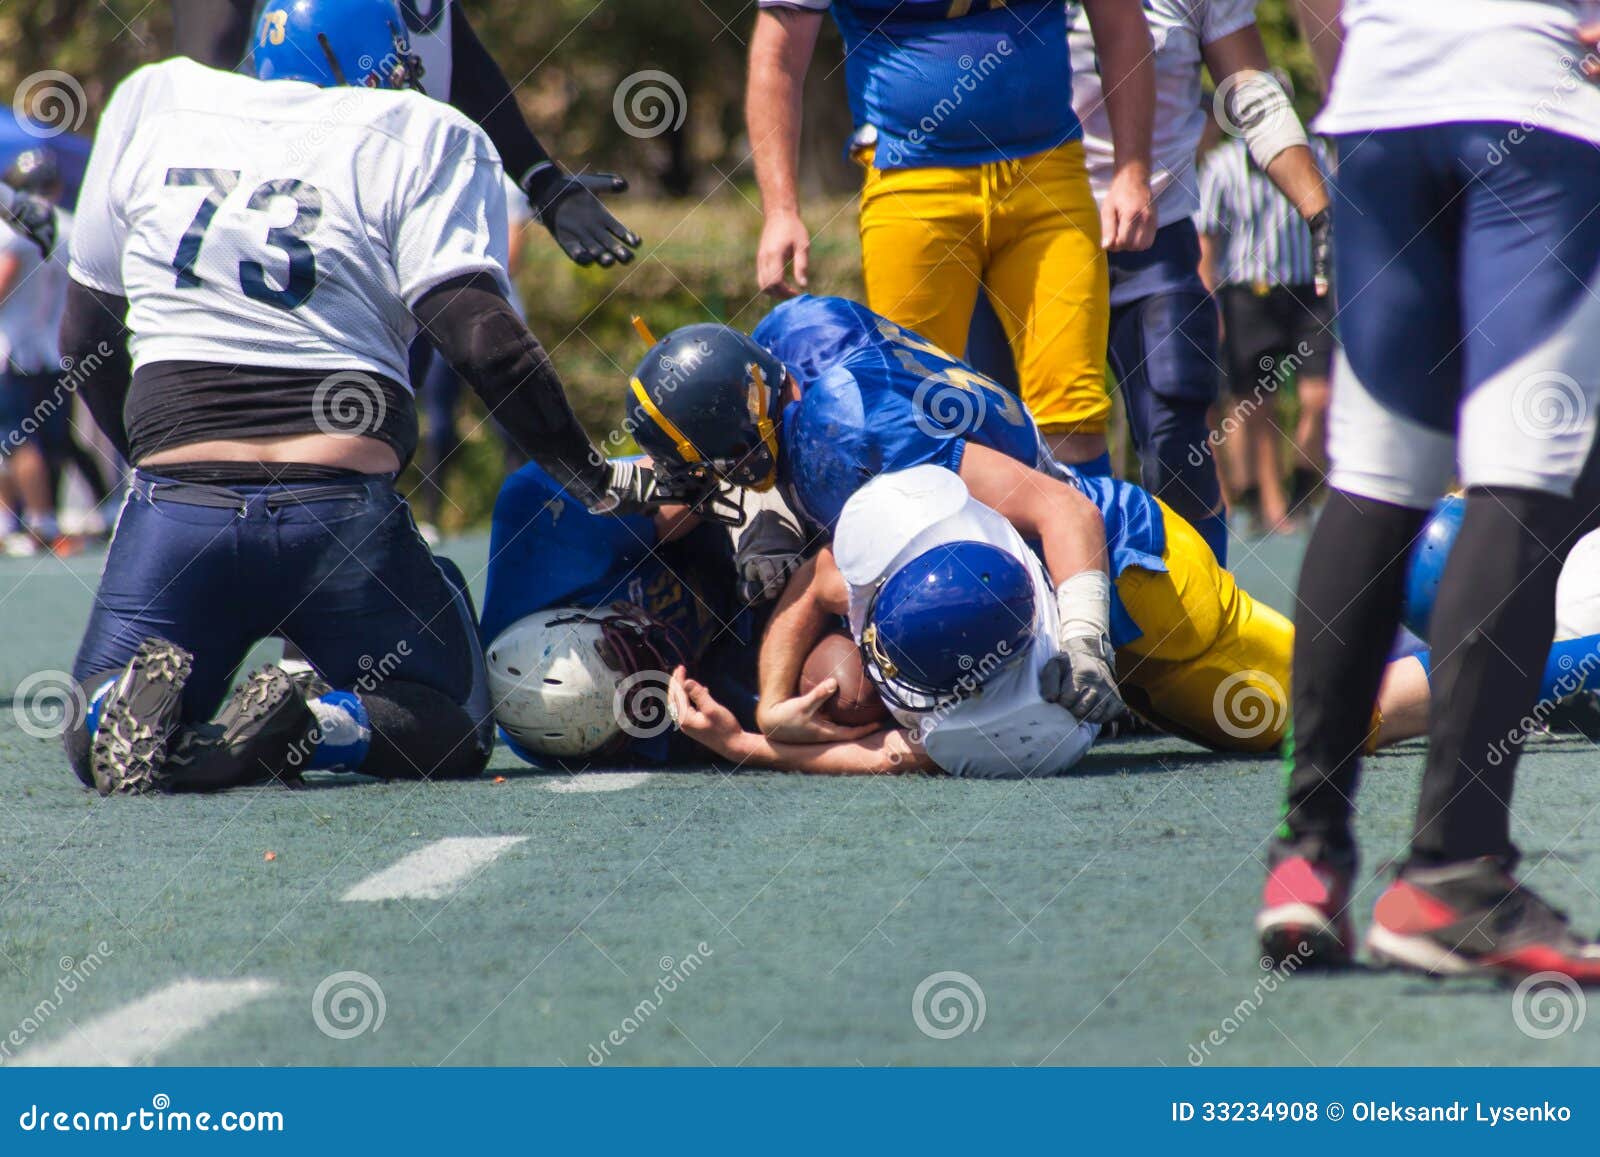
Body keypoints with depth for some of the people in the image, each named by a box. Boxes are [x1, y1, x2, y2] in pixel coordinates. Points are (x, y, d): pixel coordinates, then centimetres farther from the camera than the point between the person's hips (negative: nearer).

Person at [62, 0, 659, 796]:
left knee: (97, 744, 18)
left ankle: (148, 702, -17)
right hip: (339, 512, -2)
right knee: (449, 733, 17)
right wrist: (593, 477, 4)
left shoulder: (151, 101, 15)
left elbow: (85, 336, 20)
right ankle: (311, 724, -15)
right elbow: (484, 340, -6)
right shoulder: (422, 139, 5)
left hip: (177, 507, 2)